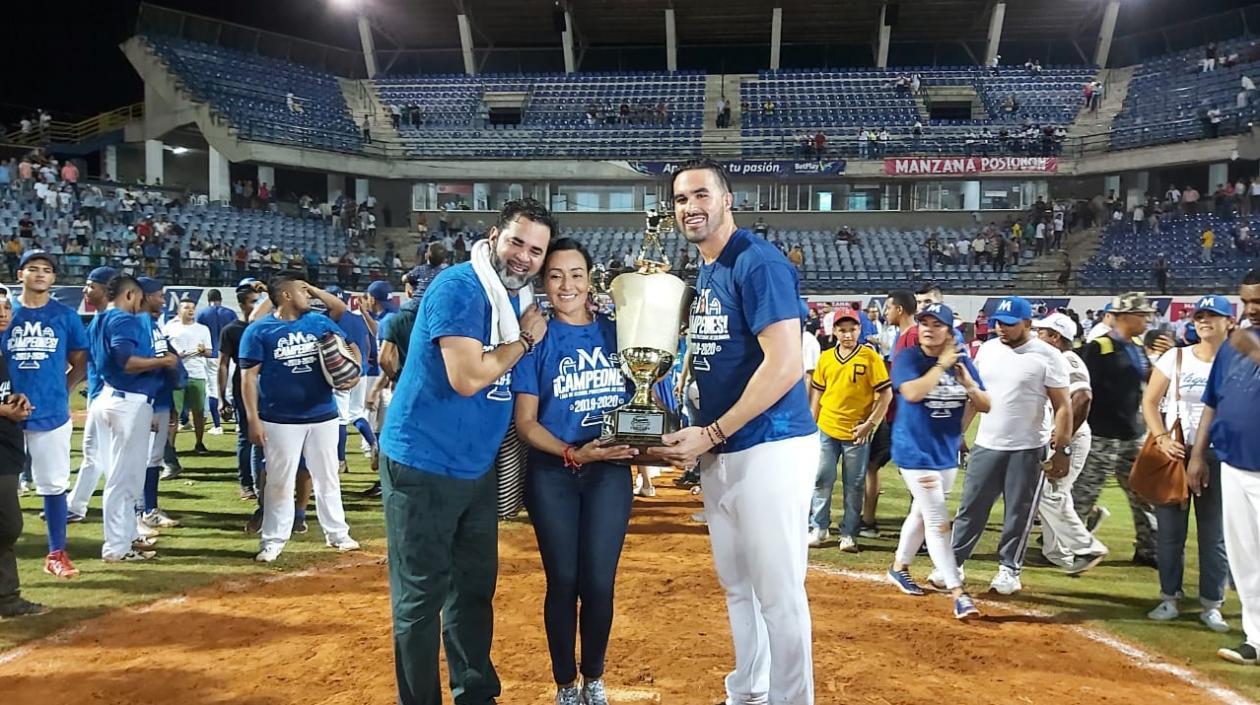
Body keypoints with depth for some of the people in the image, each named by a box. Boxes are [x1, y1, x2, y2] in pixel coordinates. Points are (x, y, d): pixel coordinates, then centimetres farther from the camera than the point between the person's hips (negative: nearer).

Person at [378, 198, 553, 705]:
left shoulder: (518, 298, 8)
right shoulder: (459, 287, -17)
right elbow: (467, 377, -26)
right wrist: (525, 339, -14)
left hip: (478, 469, 8)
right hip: (423, 466, -8)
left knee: (476, 588, 18)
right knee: (422, 597, 3)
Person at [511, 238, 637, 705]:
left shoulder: (616, 332, 4)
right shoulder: (536, 339, -2)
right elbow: (525, 422, -5)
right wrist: (572, 454, -18)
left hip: (610, 473, 1)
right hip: (552, 476, -1)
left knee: (599, 583, 3)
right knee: (563, 581, 6)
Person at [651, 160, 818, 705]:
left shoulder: (757, 263, -13)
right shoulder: (704, 274, 14)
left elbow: (784, 364, -20)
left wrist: (710, 434, -17)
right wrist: (695, 437, 6)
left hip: (768, 447, -9)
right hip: (719, 453, 9)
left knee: (778, 593, -1)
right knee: (736, 587, 18)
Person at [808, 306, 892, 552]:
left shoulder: (870, 357, -6)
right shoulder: (826, 358, 5)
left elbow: (886, 394, -6)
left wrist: (870, 423, -11)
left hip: (856, 433, -3)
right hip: (826, 430, 3)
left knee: (854, 485, 6)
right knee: (821, 480, 7)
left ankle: (849, 534, 16)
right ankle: (818, 527, 20)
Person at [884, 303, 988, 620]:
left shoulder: (962, 362, 3)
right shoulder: (908, 358, -9)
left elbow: (985, 406, 2)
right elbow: (913, 393, -27)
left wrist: (969, 384, -17)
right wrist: (942, 364, -21)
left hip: (948, 452, 6)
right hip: (915, 451, -6)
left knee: (922, 512, 19)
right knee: (937, 520, -9)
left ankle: (899, 567, 38)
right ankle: (957, 593, -9)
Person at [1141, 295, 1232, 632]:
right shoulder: (1175, 357, 2)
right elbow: (1149, 402, 2)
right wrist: (1162, 438, -11)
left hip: (1218, 456, 0)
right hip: (1175, 453, 1)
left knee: (1215, 533, 5)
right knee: (1170, 529, 6)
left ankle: (1212, 605, 16)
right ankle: (1169, 598, 18)